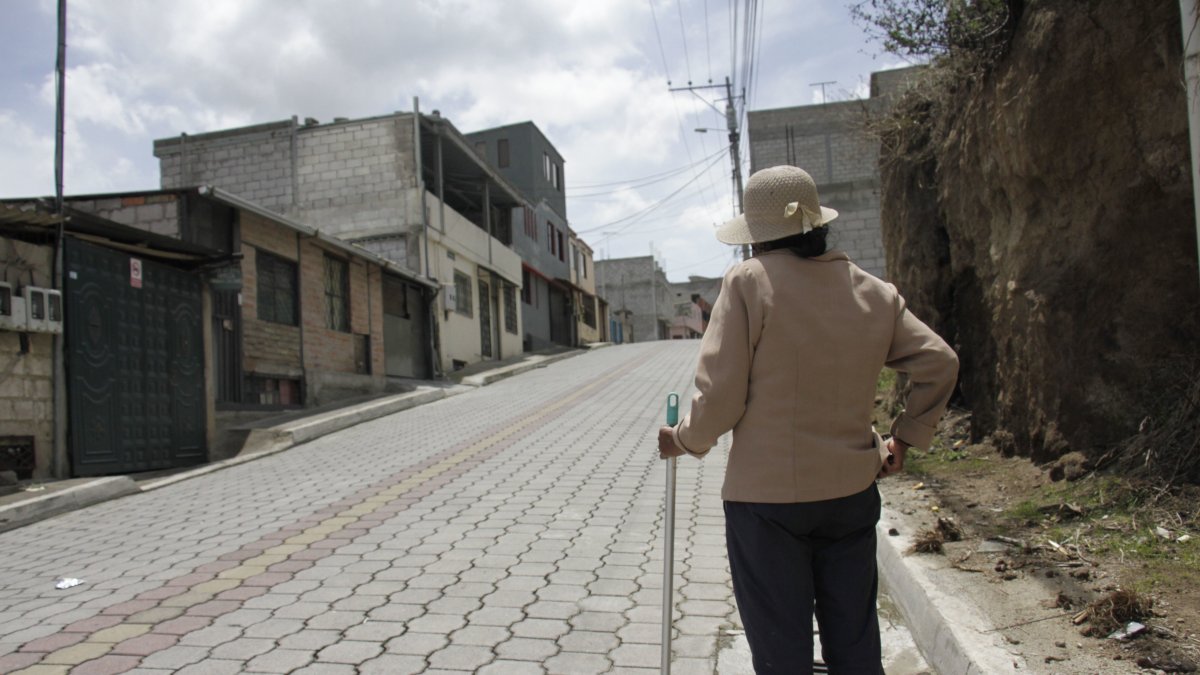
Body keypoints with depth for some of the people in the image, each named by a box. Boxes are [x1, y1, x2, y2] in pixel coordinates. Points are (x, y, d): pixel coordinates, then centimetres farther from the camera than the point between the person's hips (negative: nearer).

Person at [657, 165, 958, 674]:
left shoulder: (749, 283, -12)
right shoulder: (875, 293, 3)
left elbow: (721, 396, -15)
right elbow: (939, 364, 7)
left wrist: (685, 440, 3)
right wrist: (906, 439, 16)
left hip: (766, 495, -5)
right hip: (852, 493, 5)